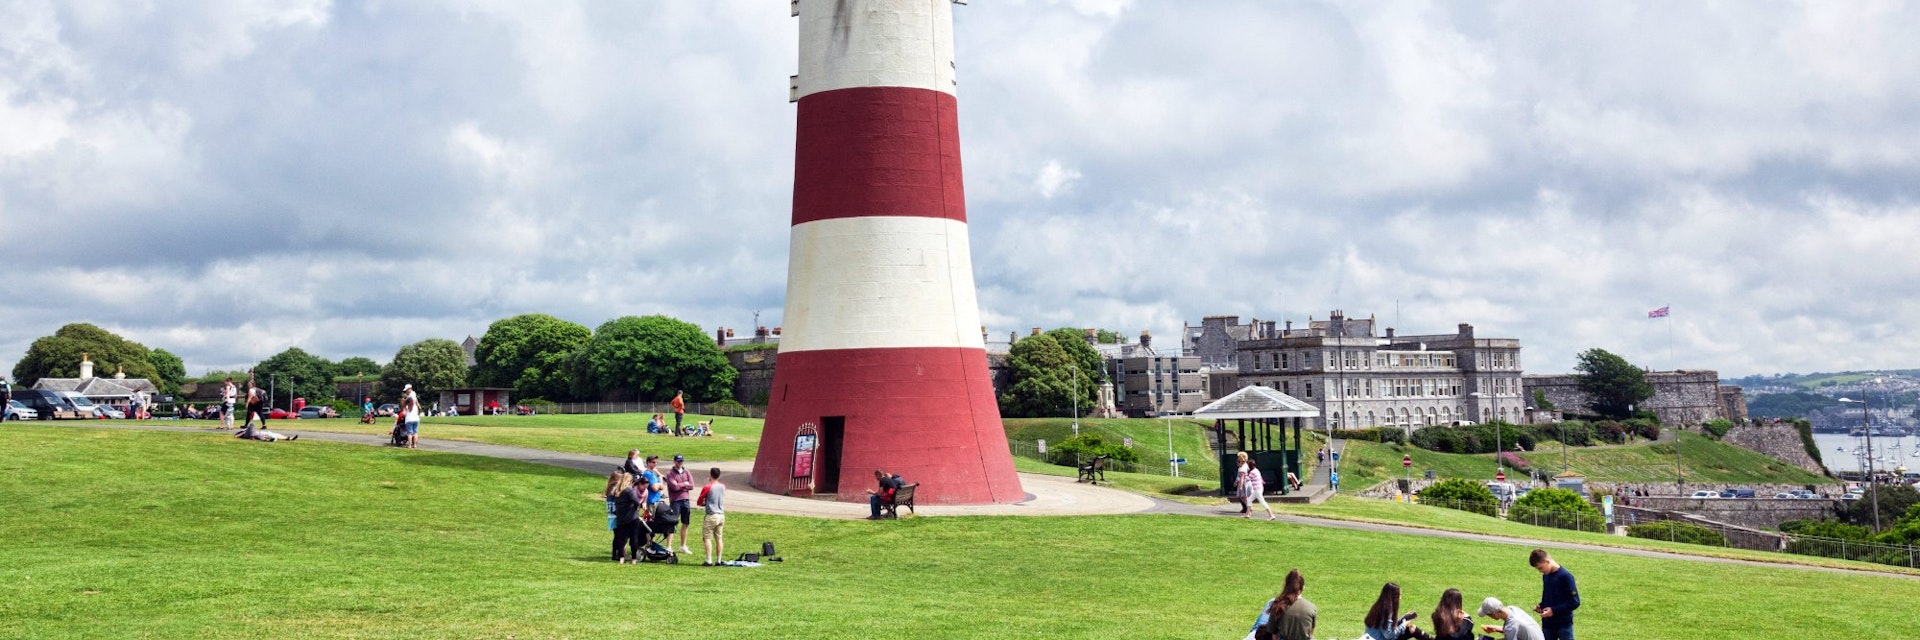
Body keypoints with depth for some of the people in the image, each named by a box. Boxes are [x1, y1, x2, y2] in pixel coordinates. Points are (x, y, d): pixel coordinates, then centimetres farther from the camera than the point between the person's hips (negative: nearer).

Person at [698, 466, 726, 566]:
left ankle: (709, 561, -8)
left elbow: (699, 502, -1)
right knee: (719, 538, 10)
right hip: (721, 515, 6)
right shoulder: (723, 487, 6)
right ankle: (719, 560, 11)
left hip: (711, 516, -6)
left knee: (707, 538, -1)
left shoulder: (707, 488, -11)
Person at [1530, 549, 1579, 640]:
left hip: (1564, 624, -7)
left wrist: (1554, 610, -20)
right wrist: (1541, 607, 1)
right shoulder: (1545, 576, 6)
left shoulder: (1565, 576, -16)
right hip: (1547, 625, 7)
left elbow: (1575, 602, -16)